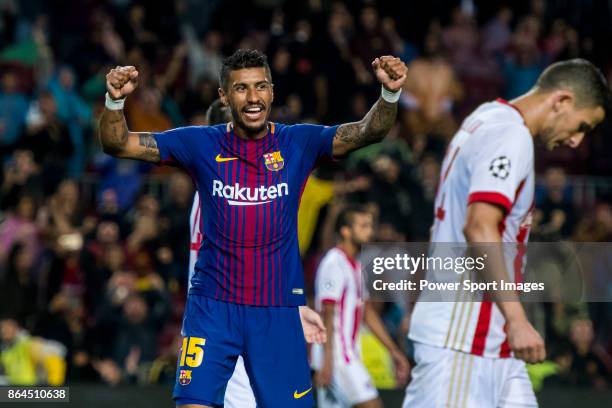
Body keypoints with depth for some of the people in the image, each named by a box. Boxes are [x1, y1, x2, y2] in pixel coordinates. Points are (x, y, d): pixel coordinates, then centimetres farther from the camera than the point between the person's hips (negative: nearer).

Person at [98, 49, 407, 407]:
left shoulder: (299, 143, 0)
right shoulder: (201, 145, -1)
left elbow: (369, 131, -12)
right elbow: (118, 144, -5)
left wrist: (390, 94, -32)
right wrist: (115, 100, -25)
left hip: (278, 310, 1)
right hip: (213, 306, -1)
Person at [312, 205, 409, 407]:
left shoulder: (354, 265, 19)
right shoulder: (334, 263, -11)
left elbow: (368, 312, 23)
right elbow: (328, 315, -16)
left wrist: (394, 351, 21)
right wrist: (327, 361, -21)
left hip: (348, 353, 9)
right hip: (336, 353, -9)